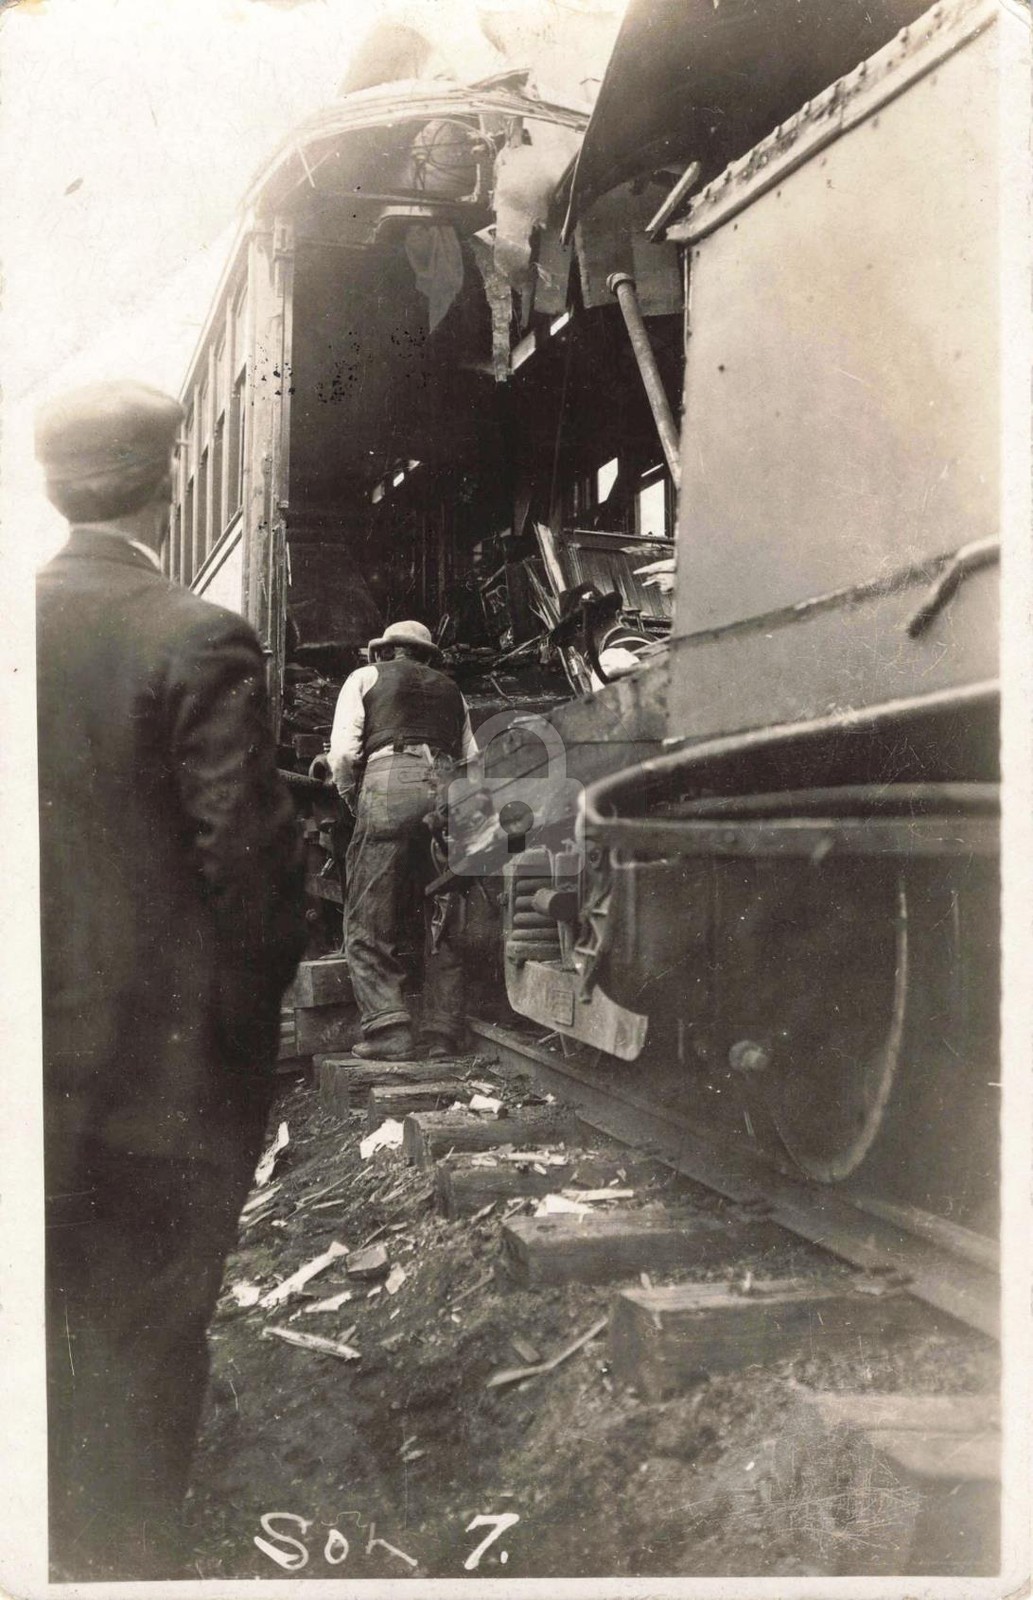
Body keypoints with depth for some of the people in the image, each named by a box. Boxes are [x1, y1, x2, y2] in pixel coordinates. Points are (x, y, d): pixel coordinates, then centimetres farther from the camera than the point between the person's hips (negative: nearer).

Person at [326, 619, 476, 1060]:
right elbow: (473, 760, 19)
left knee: (369, 924, 0)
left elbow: (342, 753, 6)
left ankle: (388, 1029, -9)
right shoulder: (451, 690, 30)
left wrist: (348, 794, 23)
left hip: (389, 781, -4)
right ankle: (442, 1037, 6)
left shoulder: (366, 677, 20)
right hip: (450, 790, 4)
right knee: (443, 923, 8)